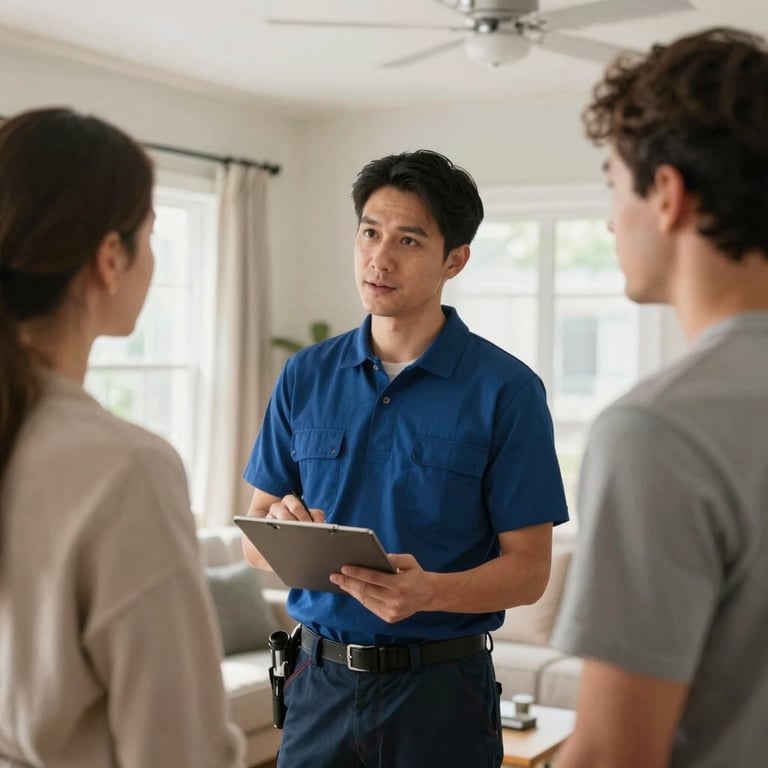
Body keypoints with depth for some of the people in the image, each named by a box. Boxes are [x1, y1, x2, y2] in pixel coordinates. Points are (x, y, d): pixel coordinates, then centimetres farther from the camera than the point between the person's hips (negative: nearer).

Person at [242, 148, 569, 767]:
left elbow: (529, 569, -9)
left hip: (441, 691, -3)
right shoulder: (307, 376, 3)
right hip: (320, 677, 3)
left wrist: (427, 591, -26)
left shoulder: (506, 389, -8)